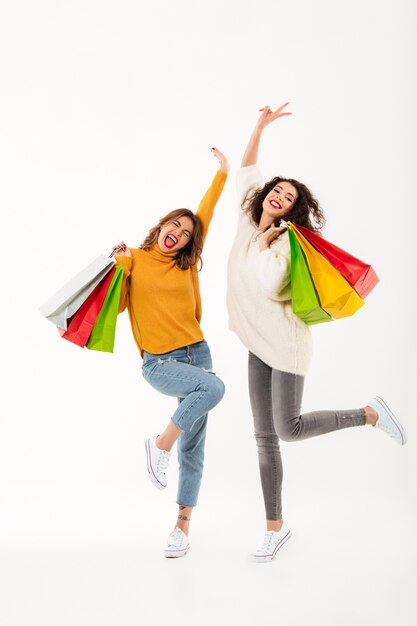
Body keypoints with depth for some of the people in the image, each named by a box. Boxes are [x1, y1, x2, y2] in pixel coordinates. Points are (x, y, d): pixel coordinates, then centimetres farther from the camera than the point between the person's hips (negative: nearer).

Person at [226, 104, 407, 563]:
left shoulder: (286, 240, -13)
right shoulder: (249, 223, 6)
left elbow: (270, 288, -24)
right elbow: (247, 170, 15)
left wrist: (265, 243, -15)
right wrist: (261, 127, 10)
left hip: (284, 342, -6)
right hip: (258, 345, 6)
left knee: (289, 429, -9)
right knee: (265, 437, 5)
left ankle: (371, 414, 9)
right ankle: (275, 527, 14)